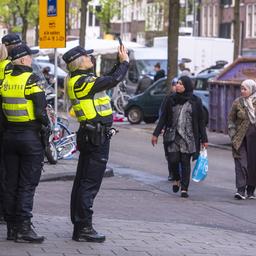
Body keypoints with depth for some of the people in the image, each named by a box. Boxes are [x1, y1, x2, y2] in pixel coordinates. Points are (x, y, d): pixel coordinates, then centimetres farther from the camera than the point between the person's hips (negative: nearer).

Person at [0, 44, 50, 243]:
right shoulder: (31, 80, -14)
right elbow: (41, 110, -17)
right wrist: (46, 125, 0)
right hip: (31, 137, -6)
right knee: (27, 185, -4)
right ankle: (24, 229, -7)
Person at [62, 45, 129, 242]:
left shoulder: (77, 80, 13)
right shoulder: (82, 82, -17)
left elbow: (109, 79, 21)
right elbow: (114, 80, -23)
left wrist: (121, 62, 14)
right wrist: (125, 62, -7)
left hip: (90, 135, 10)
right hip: (97, 136, -10)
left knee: (82, 181, 12)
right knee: (90, 182, -7)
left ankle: (79, 226, 19)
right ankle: (84, 228, -6)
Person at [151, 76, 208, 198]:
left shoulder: (195, 101, 2)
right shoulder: (171, 100, 7)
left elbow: (201, 121, 4)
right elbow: (163, 118, 10)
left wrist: (204, 139, 2)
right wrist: (156, 134, 6)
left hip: (188, 137, -1)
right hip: (173, 135, 1)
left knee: (185, 162, -3)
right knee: (173, 159, -8)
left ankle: (184, 188, 5)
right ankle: (177, 179, 21)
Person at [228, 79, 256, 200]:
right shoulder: (237, 102, 3)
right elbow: (231, 120, 8)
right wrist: (233, 135, -2)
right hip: (240, 138, 0)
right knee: (241, 163, -9)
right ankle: (240, 190, -12)